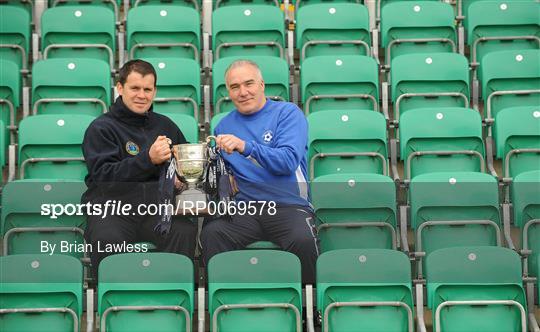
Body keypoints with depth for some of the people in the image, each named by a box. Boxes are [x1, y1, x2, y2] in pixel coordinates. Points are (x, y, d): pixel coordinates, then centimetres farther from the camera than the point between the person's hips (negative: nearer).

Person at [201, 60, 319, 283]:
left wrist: (246, 147, -24)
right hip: (243, 207, 3)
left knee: (303, 239, -33)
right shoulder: (224, 126, 19)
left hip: (288, 206, -3)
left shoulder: (287, 112, 4)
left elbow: (288, 161, -12)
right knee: (212, 233, -28)